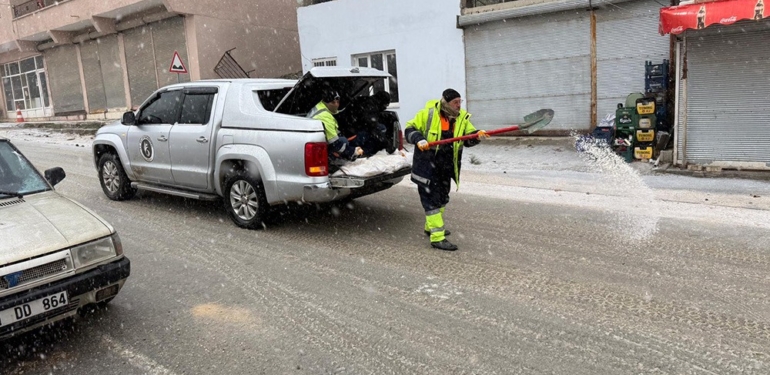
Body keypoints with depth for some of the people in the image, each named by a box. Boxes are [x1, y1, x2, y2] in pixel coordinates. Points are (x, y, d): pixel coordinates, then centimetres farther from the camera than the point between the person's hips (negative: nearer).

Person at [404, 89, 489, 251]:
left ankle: (431, 227, 41)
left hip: (446, 167, 7)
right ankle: (437, 237, -1)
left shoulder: (462, 117, 1)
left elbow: (468, 138, 0)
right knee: (432, 200, -5)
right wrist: (419, 139, -25)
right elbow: (410, 129, -6)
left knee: (442, 198, 20)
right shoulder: (428, 113, -13)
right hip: (427, 166, -6)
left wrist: (477, 135, -22)